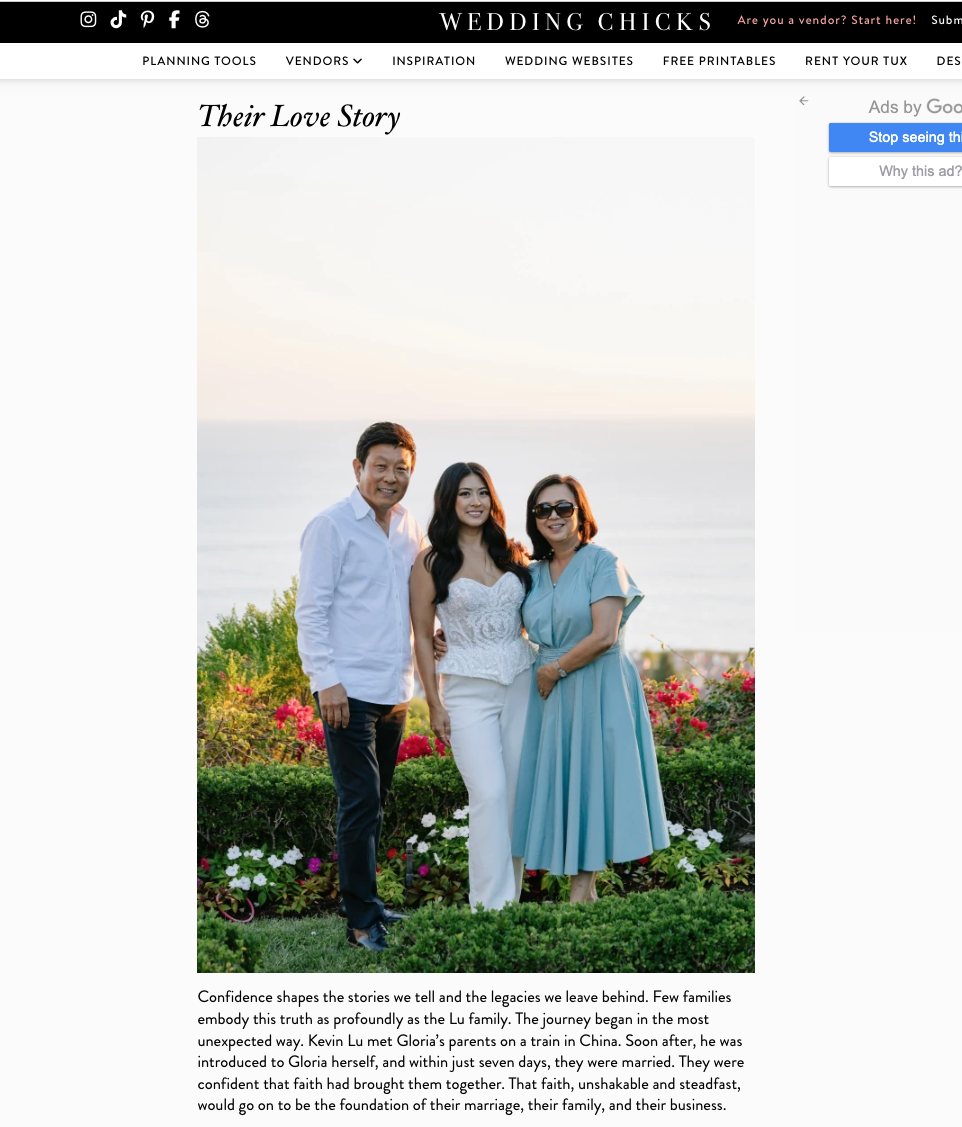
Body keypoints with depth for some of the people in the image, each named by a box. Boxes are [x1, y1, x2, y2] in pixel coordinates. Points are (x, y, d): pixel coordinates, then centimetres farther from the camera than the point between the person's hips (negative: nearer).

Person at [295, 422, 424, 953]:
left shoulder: (410, 530, 12)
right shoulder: (332, 526, -7)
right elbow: (311, 609, -10)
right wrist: (326, 680, -15)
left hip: (395, 689, 7)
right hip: (349, 690, -7)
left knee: (373, 804, 14)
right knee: (360, 803, -8)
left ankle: (359, 898, 27)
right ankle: (362, 920, -2)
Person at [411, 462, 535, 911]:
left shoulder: (512, 555, 10)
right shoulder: (432, 563, -1)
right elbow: (423, 638, 0)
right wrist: (434, 704, -4)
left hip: (522, 684, 4)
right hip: (468, 690, -4)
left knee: (517, 795, 3)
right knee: (490, 794, -15)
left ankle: (510, 902, 11)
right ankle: (490, 906, -13)